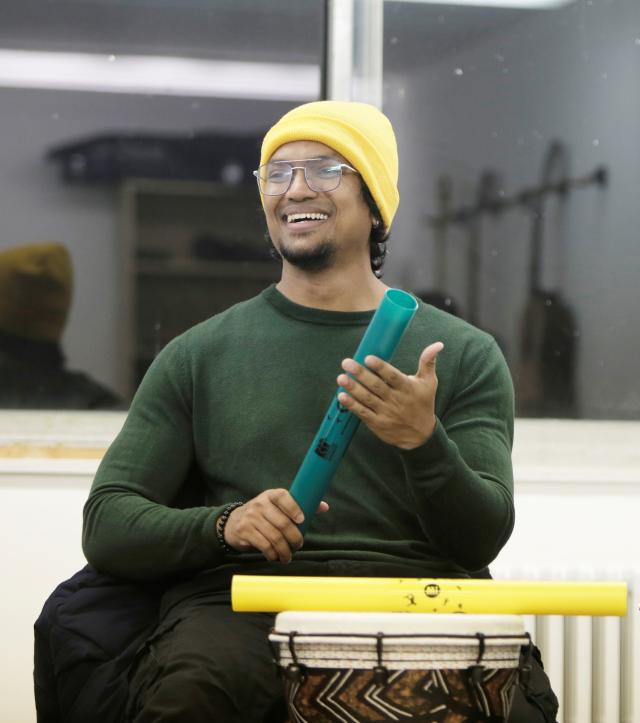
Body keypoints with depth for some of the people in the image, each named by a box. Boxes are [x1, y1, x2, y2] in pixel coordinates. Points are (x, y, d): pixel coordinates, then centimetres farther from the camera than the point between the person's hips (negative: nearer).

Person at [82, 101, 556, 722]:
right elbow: (107, 524, 11)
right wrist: (223, 525, -10)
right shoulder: (200, 356, 18)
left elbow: (483, 540, 7)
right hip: (240, 597, 0)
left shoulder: (464, 355, 16)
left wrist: (423, 442, -14)